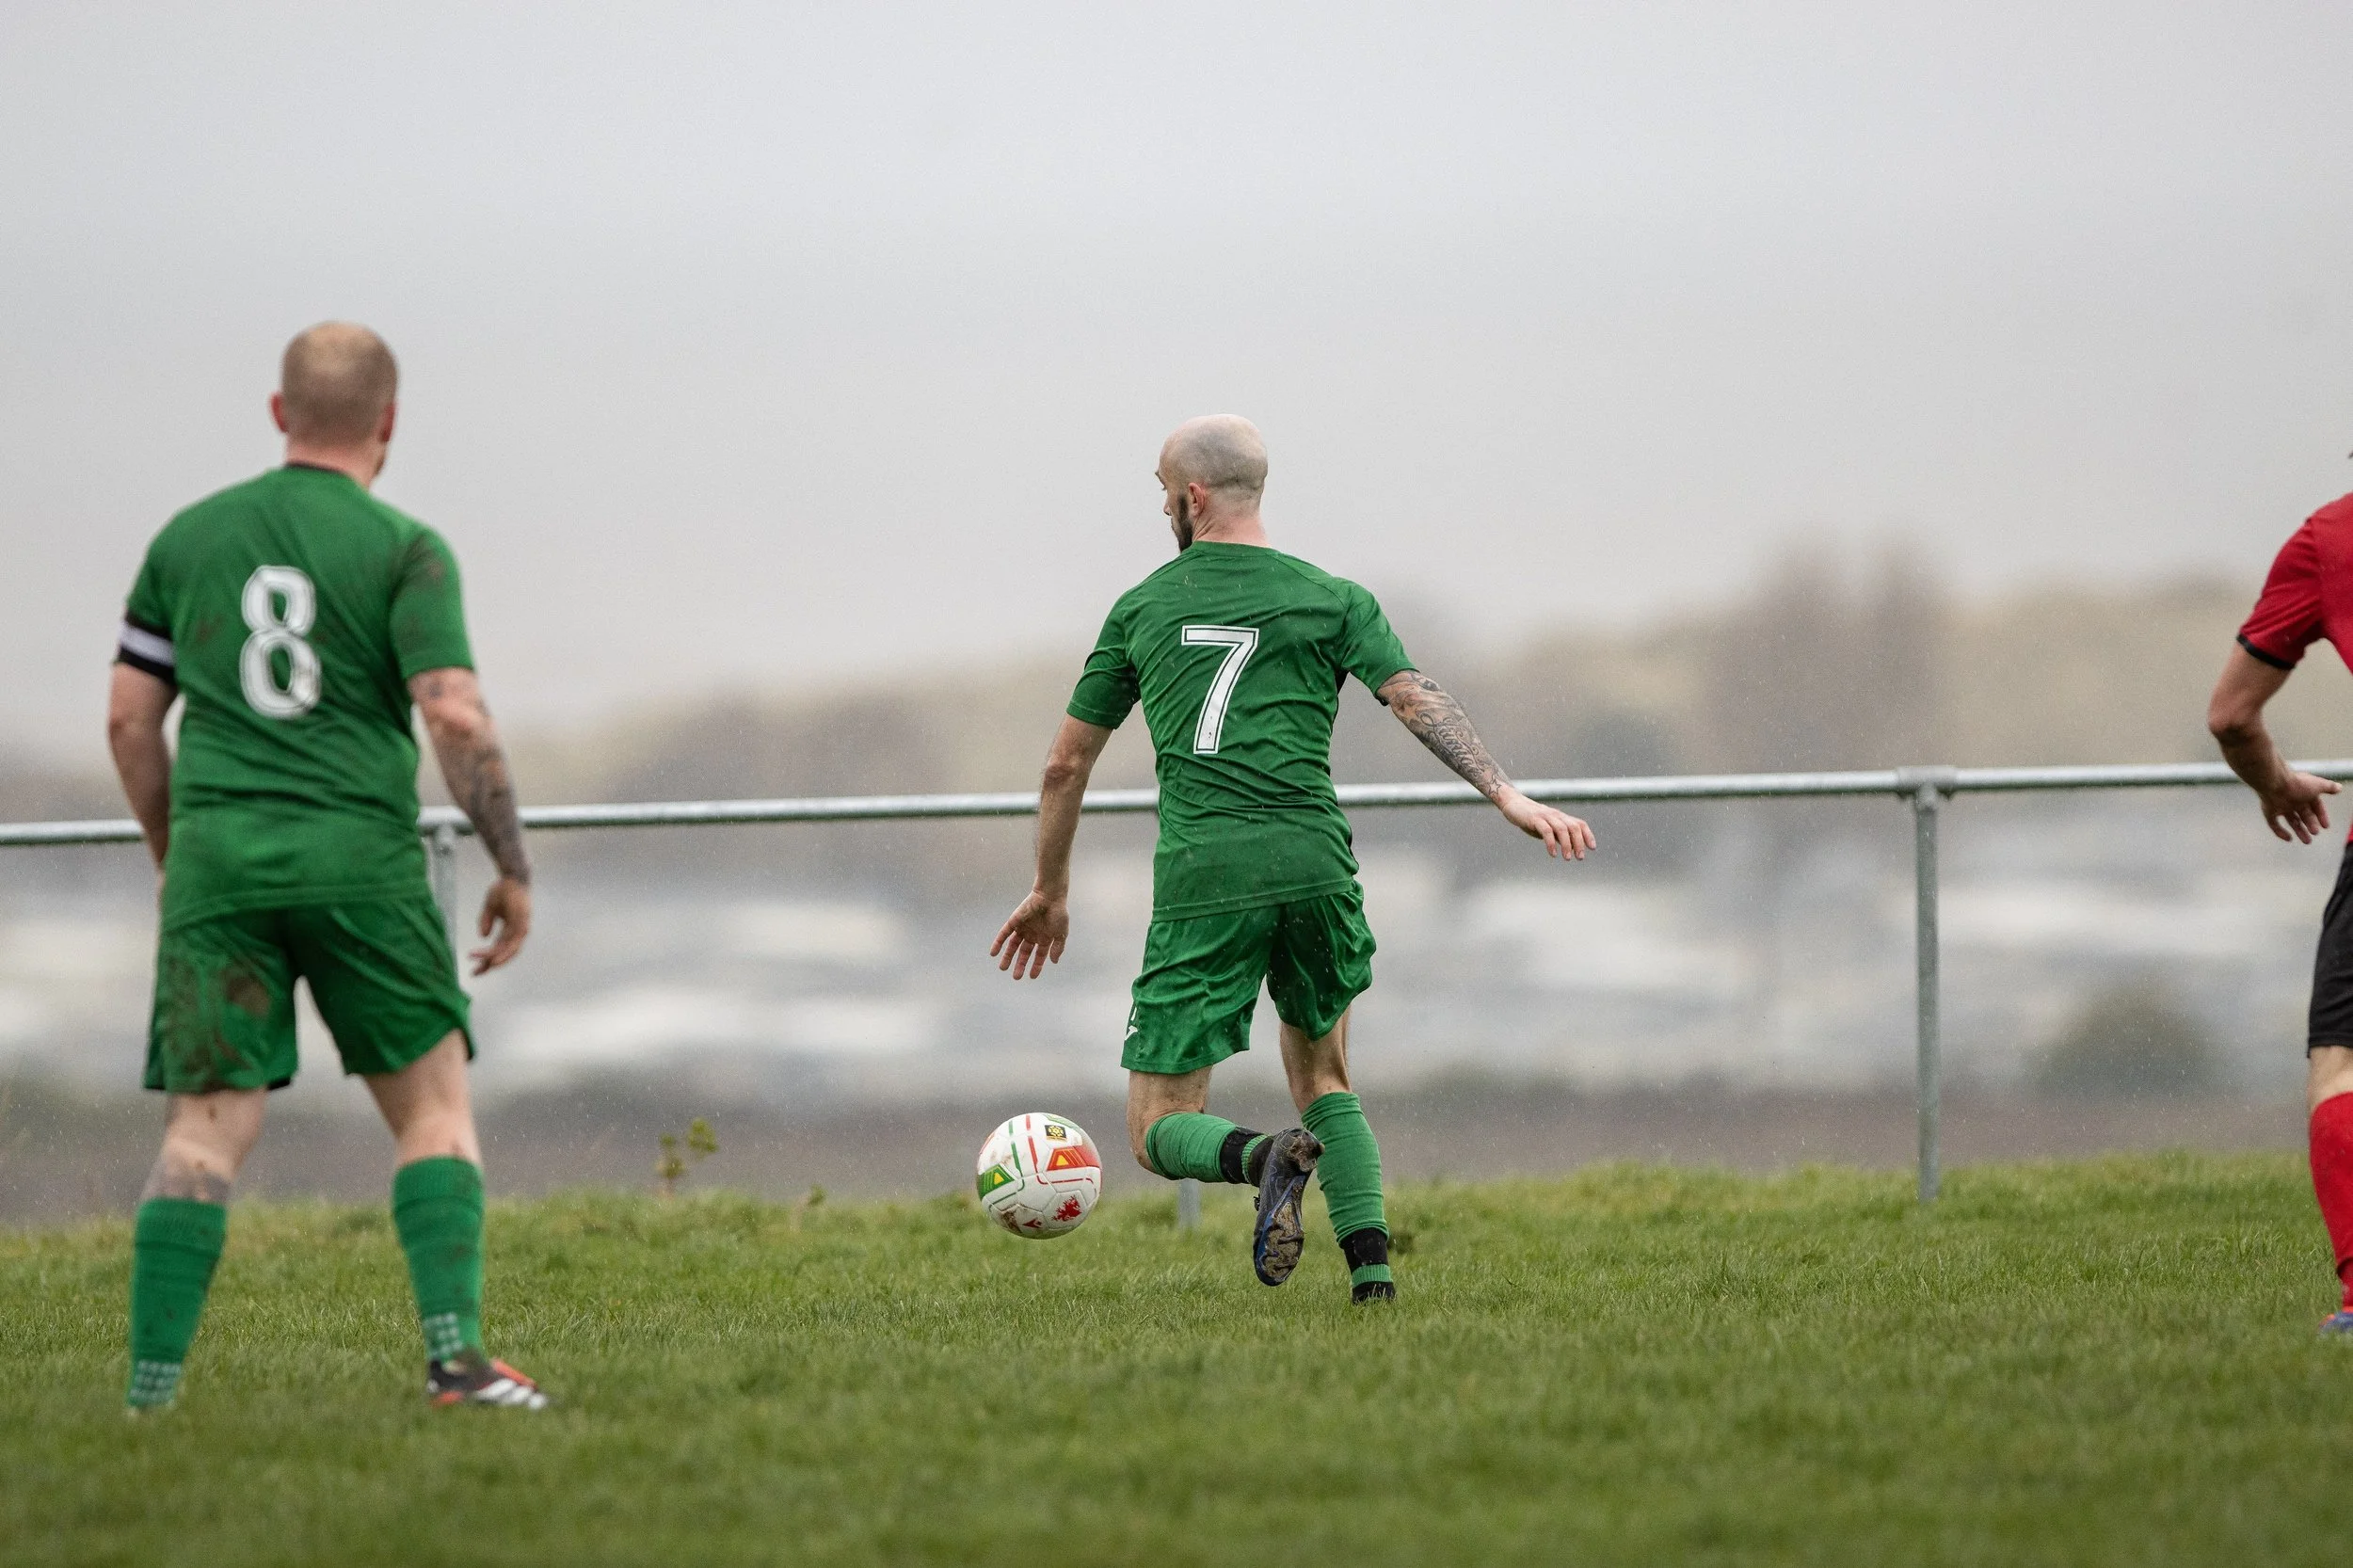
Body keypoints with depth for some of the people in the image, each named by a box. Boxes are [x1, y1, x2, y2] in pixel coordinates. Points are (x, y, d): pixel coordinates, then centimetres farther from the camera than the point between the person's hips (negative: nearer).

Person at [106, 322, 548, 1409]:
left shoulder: (188, 538, 11)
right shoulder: (403, 550, -1)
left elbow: (129, 719, 12)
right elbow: (456, 718, -10)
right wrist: (513, 869, -1)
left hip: (217, 855, 3)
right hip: (361, 859, -3)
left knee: (206, 1128, 1)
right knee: (435, 1106, 8)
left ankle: (151, 1392, -8)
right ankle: (454, 1352, -4)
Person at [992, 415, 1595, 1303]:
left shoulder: (1141, 610, 15)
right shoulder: (1330, 600, 11)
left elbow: (1066, 764, 21)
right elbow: (1416, 701, -6)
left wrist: (1049, 893, 33)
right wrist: (1508, 797, -12)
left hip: (1200, 882, -1)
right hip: (1313, 864, 1)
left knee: (1158, 1133, 4)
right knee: (1322, 1078, 23)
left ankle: (1268, 1159, -30)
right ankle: (1373, 1280, 4)